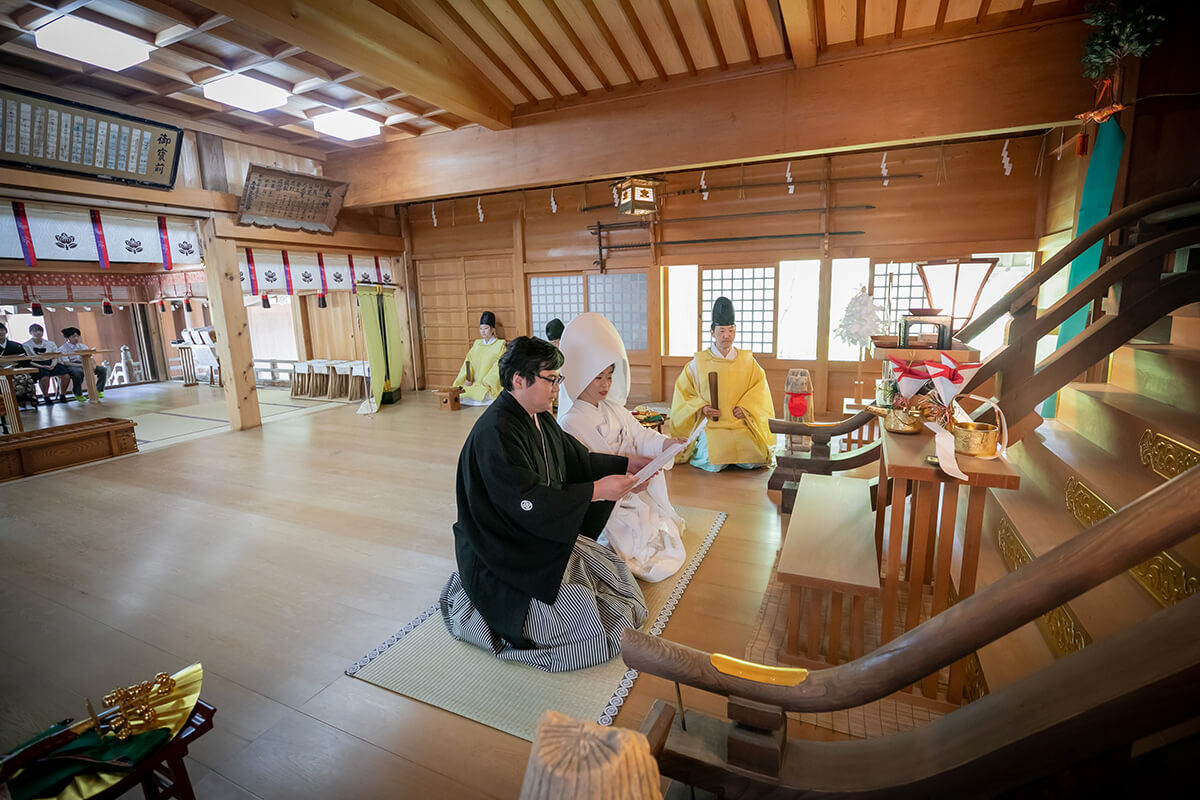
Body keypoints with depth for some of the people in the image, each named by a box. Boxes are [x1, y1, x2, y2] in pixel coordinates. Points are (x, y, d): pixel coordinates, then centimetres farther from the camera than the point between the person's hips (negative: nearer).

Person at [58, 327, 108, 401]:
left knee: (102, 369, -19)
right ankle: (78, 394, -18)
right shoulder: (63, 348, -2)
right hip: (71, 367, -5)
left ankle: (98, 390, -4)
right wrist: (81, 365, -26)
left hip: (83, 365, 5)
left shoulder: (83, 346, 13)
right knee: (78, 372, -41)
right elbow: (66, 363, -13)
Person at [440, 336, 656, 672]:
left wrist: (629, 464, 2)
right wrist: (596, 490, -27)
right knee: (583, 620, -13)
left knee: (614, 574, 11)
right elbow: (528, 503, -29)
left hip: (543, 537, 10)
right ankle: (478, 605, 6)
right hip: (504, 554, -9)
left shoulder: (539, 418, 2)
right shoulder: (496, 432, -26)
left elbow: (578, 459, 11)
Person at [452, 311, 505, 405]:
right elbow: (468, 362, 9)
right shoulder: (477, 343, 19)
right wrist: (467, 379, -8)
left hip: (489, 385, -4)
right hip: (474, 383, 4)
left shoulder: (500, 344, 3)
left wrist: (486, 382, -16)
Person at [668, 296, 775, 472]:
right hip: (710, 424, -2)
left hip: (741, 424, 3)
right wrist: (701, 407, -9)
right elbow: (683, 391, 7)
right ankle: (700, 449, 8)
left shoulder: (747, 360, 9)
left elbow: (760, 386, 11)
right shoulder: (699, 361, 3)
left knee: (753, 459, -20)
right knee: (714, 462, -27)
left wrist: (745, 406, -6)